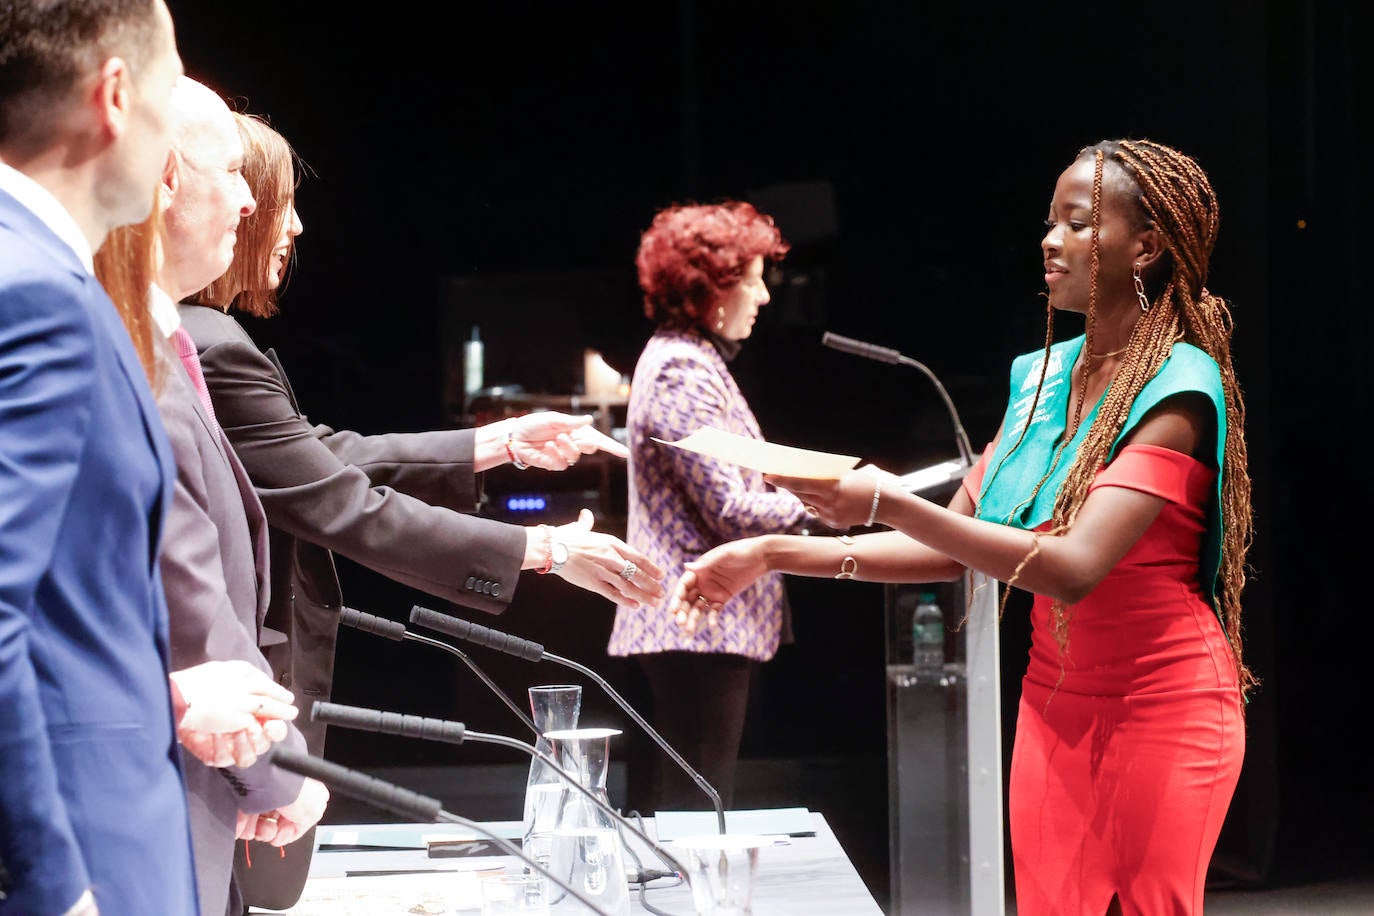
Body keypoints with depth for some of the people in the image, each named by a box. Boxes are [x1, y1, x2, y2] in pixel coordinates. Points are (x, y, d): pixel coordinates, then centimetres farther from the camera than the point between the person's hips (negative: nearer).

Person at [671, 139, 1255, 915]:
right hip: (1054, 704, 7)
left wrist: (891, 505, -32)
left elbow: (1075, 568, -28)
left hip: (1159, 713, -7)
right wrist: (774, 555, 1)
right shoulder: (1045, 374, 7)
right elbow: (954, 546, 8)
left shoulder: (1177, 390, -16)